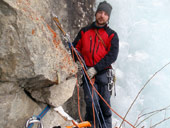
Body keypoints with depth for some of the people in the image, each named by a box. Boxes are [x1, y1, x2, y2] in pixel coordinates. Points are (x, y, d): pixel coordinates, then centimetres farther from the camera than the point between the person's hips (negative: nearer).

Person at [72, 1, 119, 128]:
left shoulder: (112, 35, 9)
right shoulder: (84, 31, 16)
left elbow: (112, 55, -3)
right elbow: (75, 48, 18)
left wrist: (96, 68, -13)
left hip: (103, 73, 0)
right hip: (87, 72, 0)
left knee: (105, 104, 3)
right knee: (92, 102, -13)